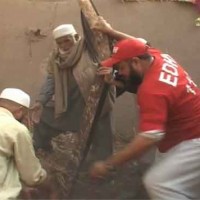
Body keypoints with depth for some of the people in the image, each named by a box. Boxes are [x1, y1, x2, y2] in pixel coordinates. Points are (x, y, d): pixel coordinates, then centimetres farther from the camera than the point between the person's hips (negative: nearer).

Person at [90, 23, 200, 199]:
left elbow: (149, 138, -37)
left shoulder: (151, 89, -31)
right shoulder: (158, 55, -5)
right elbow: (138, 45, 20)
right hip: (186, 135, 11)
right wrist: (112, 32, 19)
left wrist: (108, 164, -33)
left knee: (157, 183, -23)